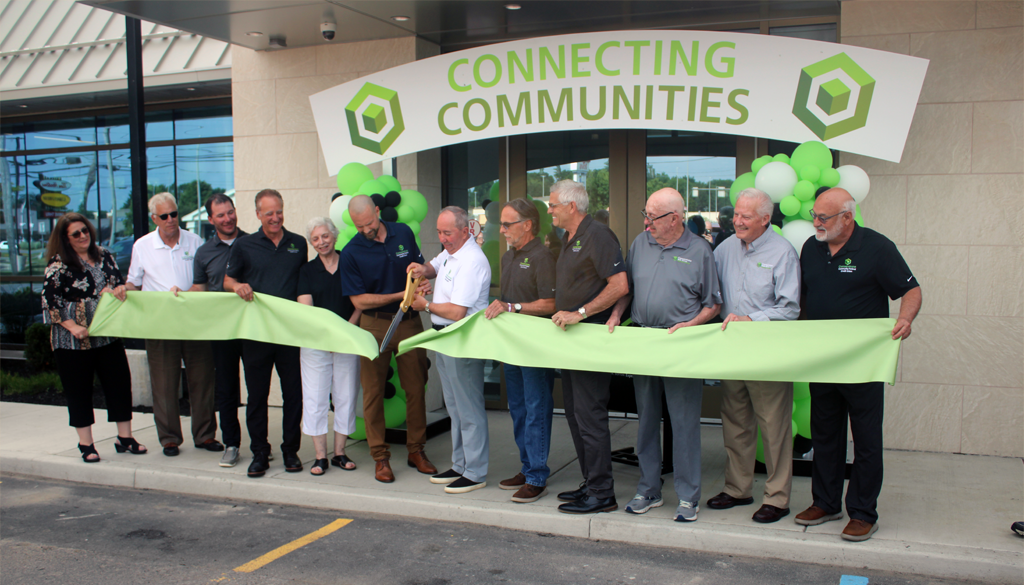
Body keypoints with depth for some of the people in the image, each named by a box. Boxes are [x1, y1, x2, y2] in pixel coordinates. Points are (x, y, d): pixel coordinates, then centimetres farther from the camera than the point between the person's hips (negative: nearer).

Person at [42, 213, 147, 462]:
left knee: (120, 383, 4)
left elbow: (119, 282, 15)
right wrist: (72, 326, -16)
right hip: (73, 340, -4)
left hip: (108, 336, 4)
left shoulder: (105, 257, 8)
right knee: (79, 391, 5)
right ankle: (86, 444, 16)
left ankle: (124, 437, 15)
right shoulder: (59, 264, -6)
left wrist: (119, 289, -10)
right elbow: (49, 300, -9)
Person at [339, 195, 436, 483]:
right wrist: (400, 295, -14)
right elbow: (359, 300, -8)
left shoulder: (403, 233, 3)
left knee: (416, 387, 6)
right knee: (373, 391, 2)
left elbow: (419, 268, 17)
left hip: (410, 321, 2)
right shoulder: (351, 253, -7)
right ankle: (380, 457, 13)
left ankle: (416, 450, 19)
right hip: (375, 324, -2)